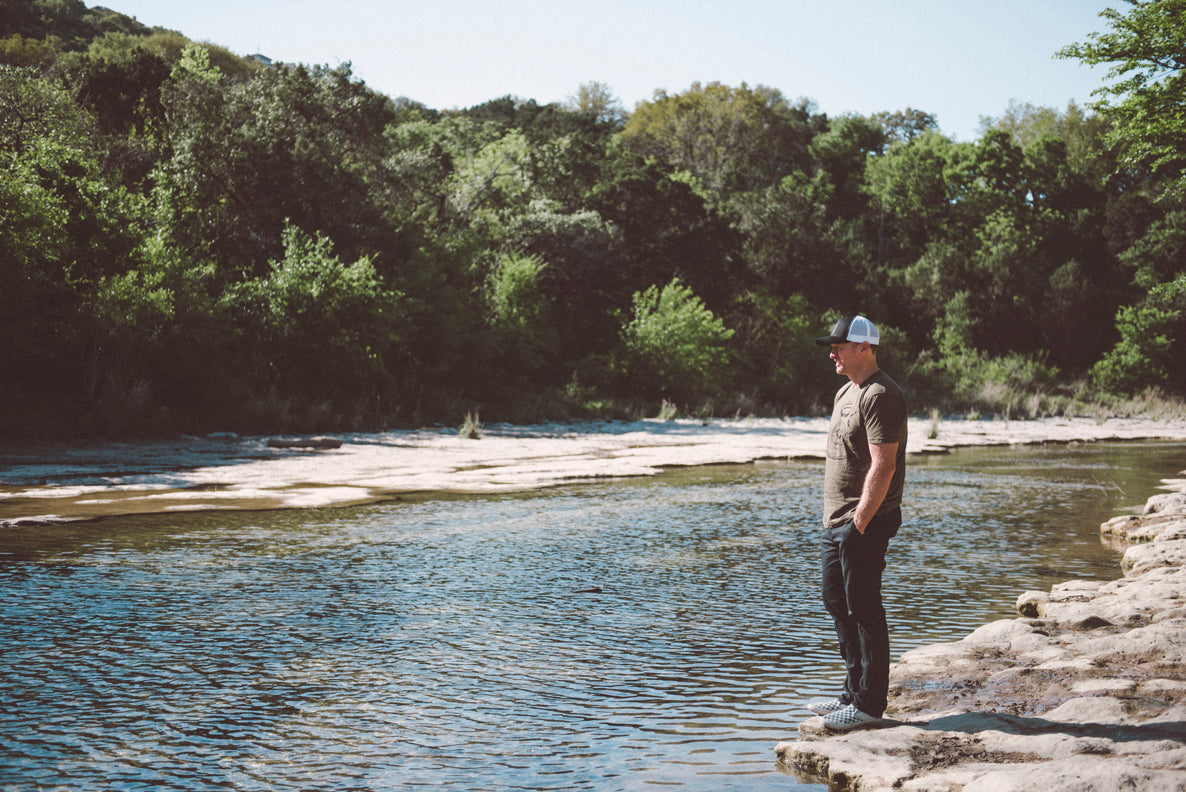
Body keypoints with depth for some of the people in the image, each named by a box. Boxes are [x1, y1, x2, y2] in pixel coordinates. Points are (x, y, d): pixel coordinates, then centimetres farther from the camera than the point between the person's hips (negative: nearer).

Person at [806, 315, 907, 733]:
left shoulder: (880, 395, -15)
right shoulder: (845, 392, 17)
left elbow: (883, 466, -21)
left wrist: (859, 521, -22)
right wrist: (835, 520, 17)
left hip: (865, 523, -10)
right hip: (836, 521, 10)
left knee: (863, 608, -4)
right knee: (836, 600, 15)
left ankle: (869, 704, 5)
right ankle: (854, 692, 26)